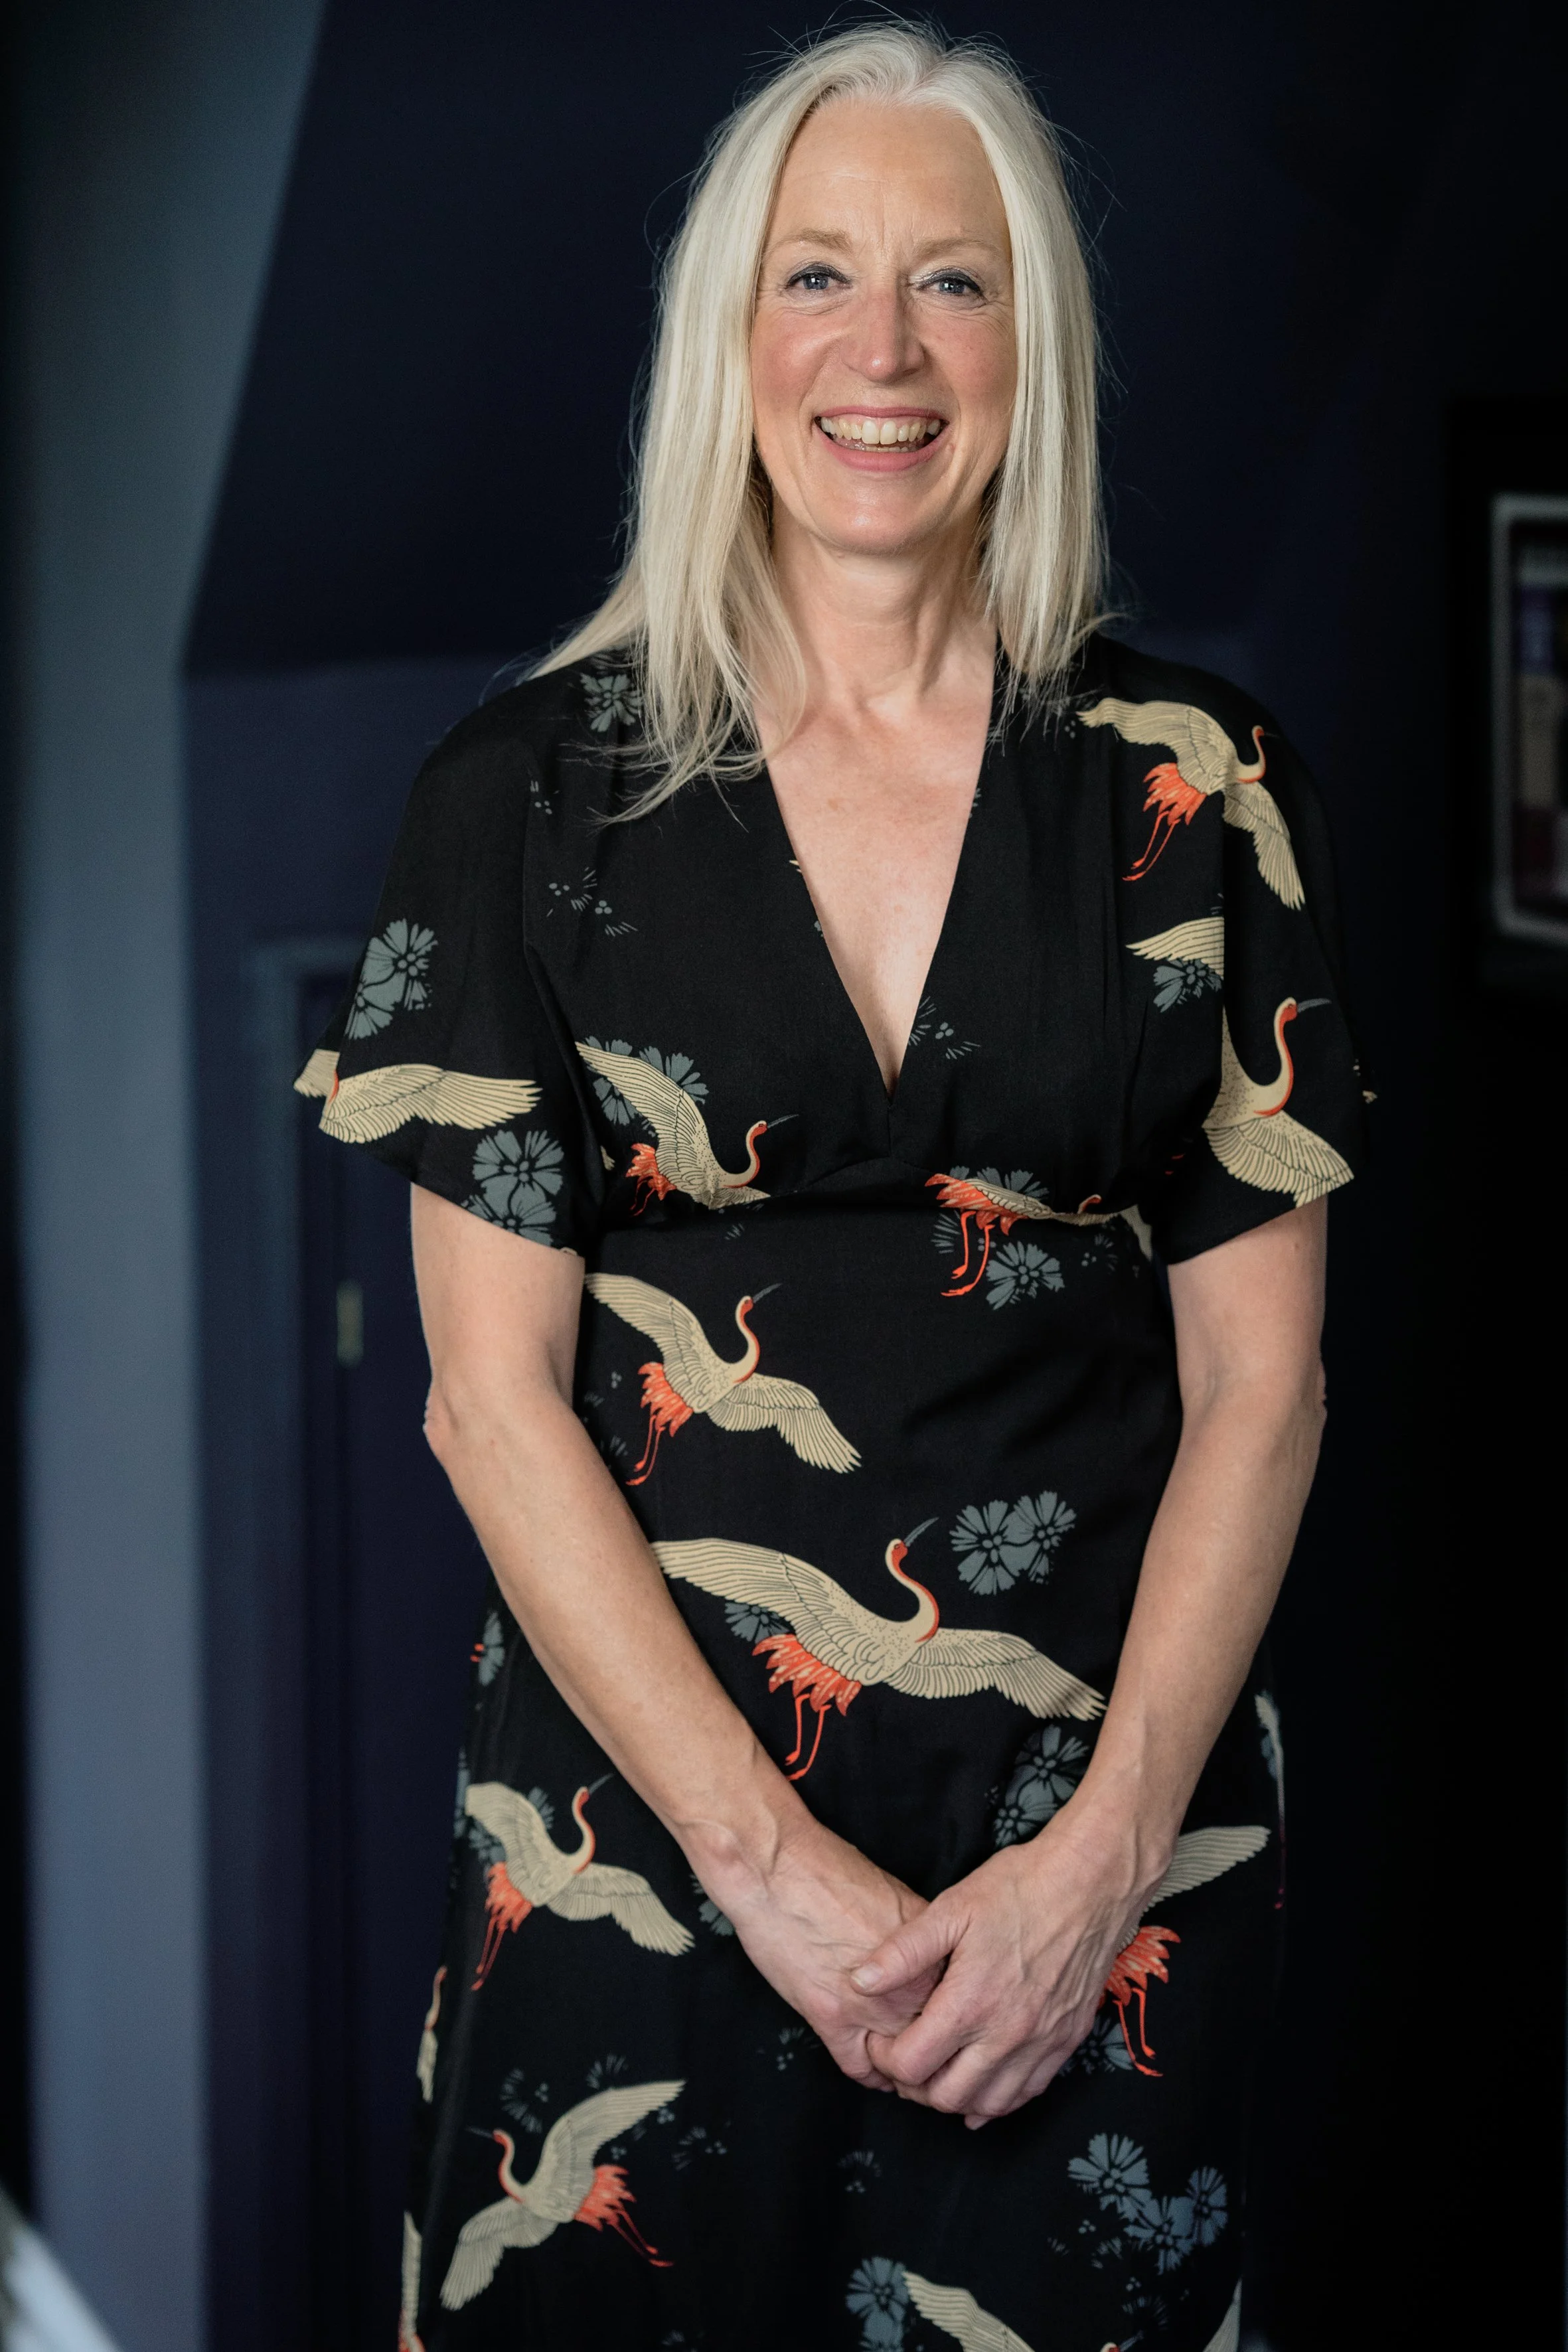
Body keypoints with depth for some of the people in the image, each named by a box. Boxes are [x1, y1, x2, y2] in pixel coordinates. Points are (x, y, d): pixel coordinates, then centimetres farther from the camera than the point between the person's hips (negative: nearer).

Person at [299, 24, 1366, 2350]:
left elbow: (1259, 1378, 1)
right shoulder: (536, 790, -1)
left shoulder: (1195, 786, 1)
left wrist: (1107, 1852, -10)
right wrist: (770, 1857, -11)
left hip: (1105, 1836, 1)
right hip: (643, 1828, 0)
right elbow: (497, 1389, -4)